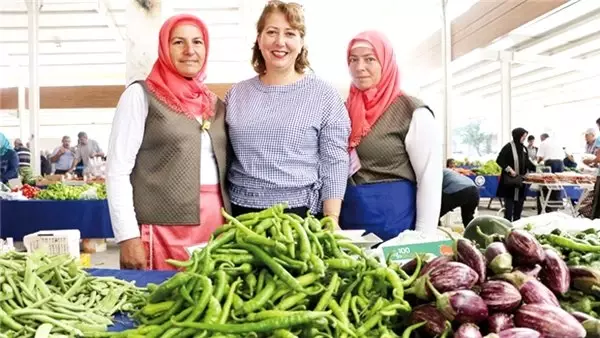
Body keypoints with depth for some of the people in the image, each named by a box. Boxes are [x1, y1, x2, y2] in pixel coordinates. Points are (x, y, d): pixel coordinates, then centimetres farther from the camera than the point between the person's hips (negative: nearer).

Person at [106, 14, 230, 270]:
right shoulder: (141, 95, -2)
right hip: (163, 229, -5)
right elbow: (117, 170, -7)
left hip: (216, 227, 5)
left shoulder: (216, 104, 13)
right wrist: (128, 237, -13)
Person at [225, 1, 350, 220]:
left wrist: (331, 221, -12)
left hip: (301, 214, -3)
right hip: (241, 212, 3)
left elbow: (334, 164, -6)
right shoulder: (236, 94, 6)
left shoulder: (324, 95, -3)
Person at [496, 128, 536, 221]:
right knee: (509, 204, -4)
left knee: (519, 203, 10)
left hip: (521, 180, 7)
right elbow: (499, 160, -13)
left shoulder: (524, 148, 11)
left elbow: (527, 162, 17)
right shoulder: (508, 147, -10)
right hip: (510, 180, -7)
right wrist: (510, 170, -18)